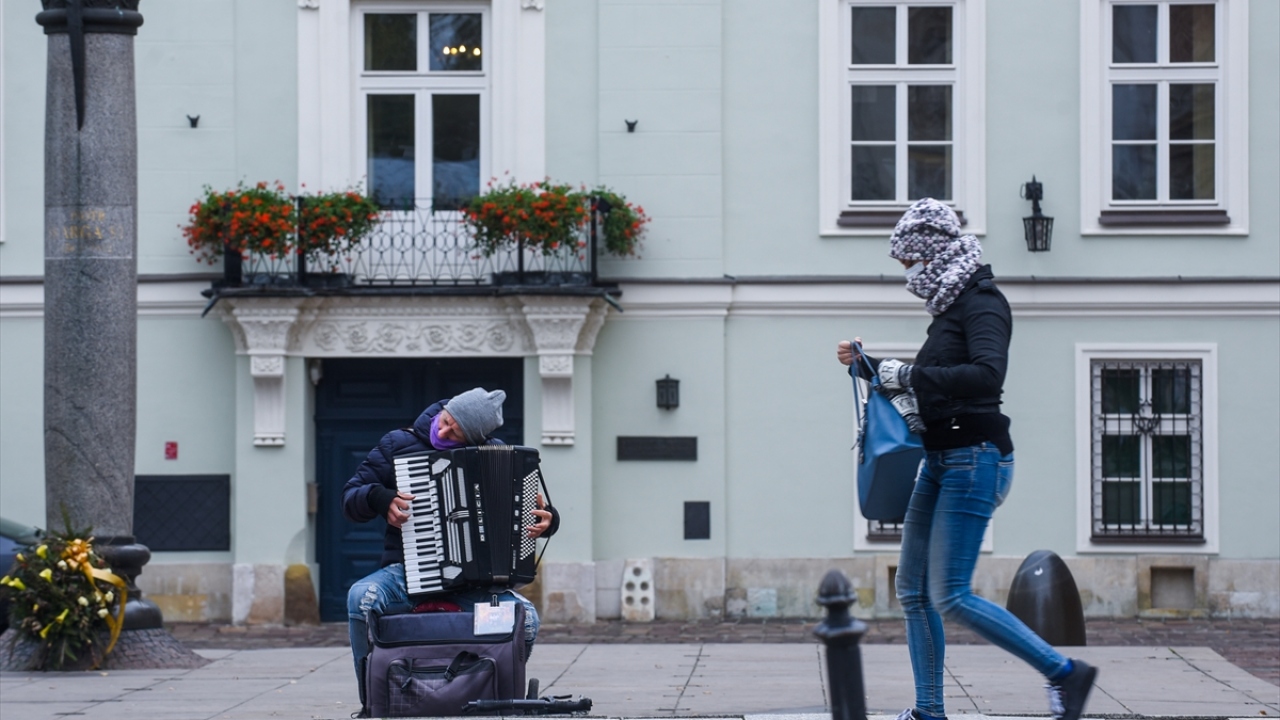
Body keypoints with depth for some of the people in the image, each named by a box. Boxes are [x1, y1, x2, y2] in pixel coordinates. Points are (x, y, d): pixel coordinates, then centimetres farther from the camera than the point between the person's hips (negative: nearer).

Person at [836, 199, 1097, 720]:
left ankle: (1064, 672, -5)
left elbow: (988, 374, -28)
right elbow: (926, 385, 28)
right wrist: (866, 365, 16)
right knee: (913, 590, 9)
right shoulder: (951, 306, 16)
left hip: (974, 460, -10)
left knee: (950, 597, -12)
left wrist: (910, 374, -23)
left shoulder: (982, 302, -11)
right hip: (941, 461, 10)